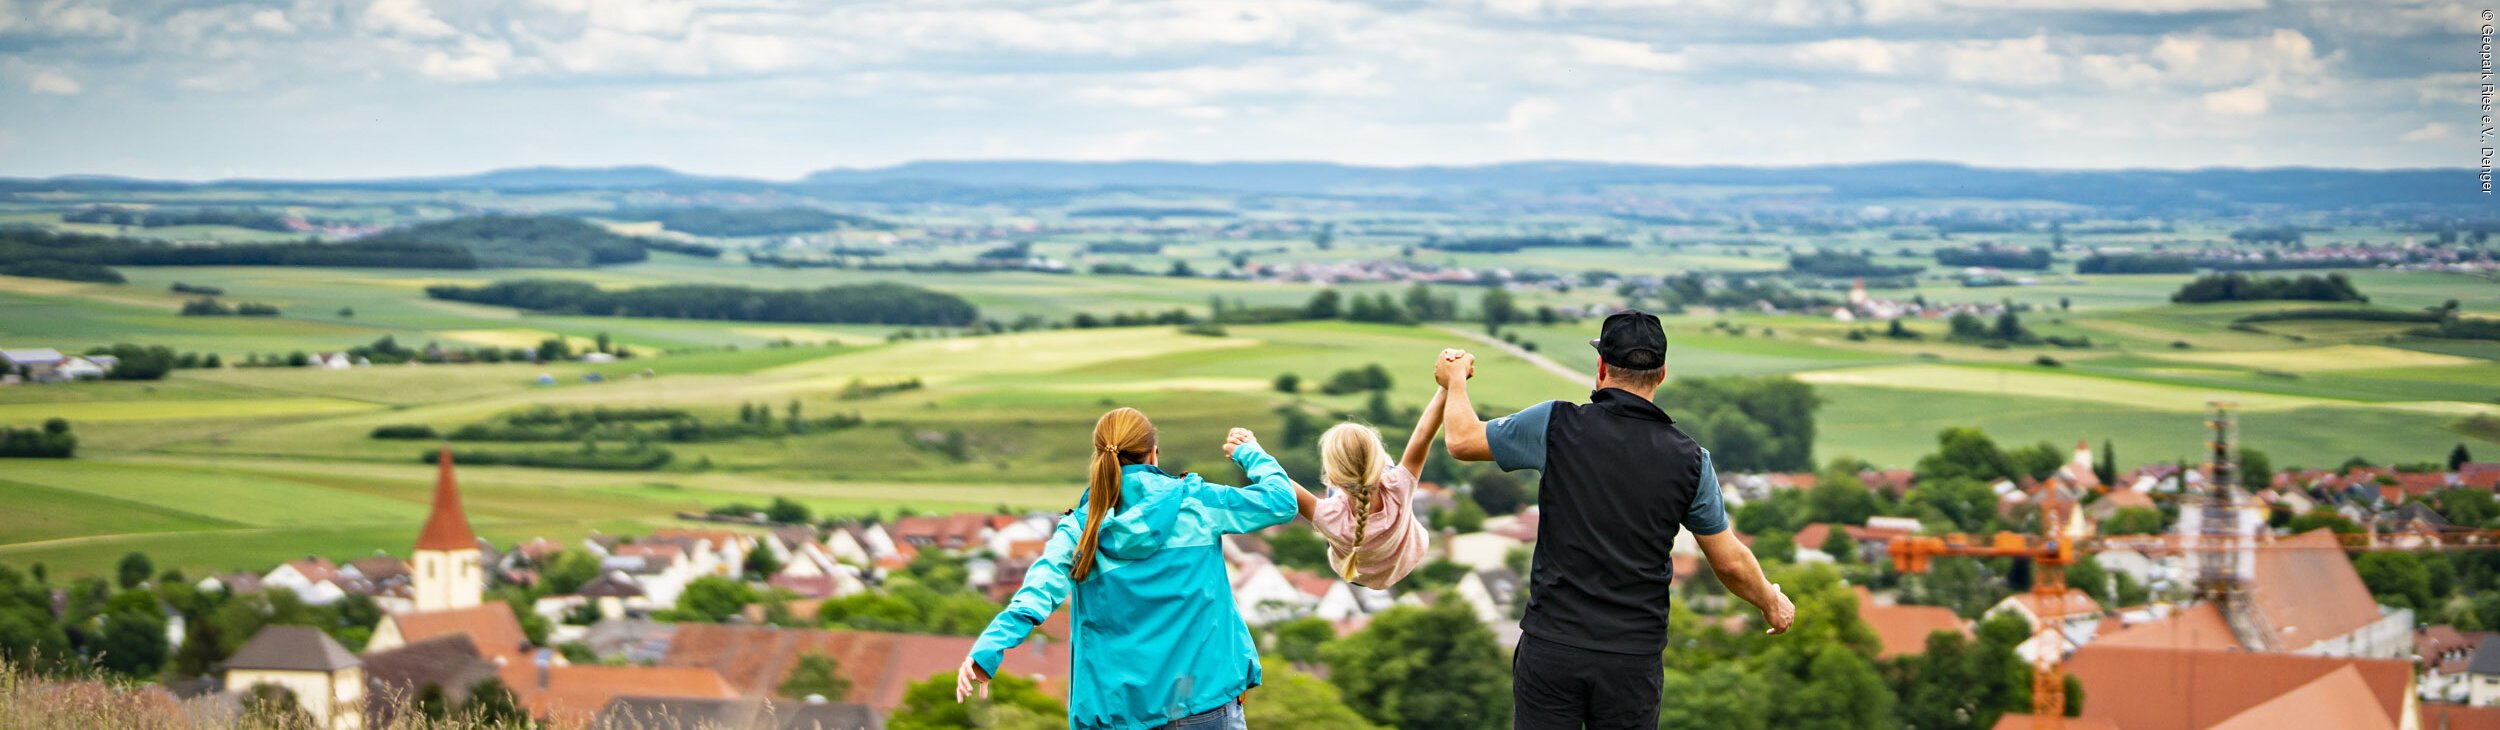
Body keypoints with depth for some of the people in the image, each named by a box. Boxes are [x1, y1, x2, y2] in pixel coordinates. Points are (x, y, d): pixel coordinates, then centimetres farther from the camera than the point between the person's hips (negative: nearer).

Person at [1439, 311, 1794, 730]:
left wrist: (1455, 378, 28)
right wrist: (1772, 603, 28)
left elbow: (1463, 441, 8)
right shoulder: (1689, 460, -1)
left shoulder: (1557, 425, -7)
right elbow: (1730, 562, 8)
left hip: (1552, 647, -1)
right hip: (1635, 659, 1)